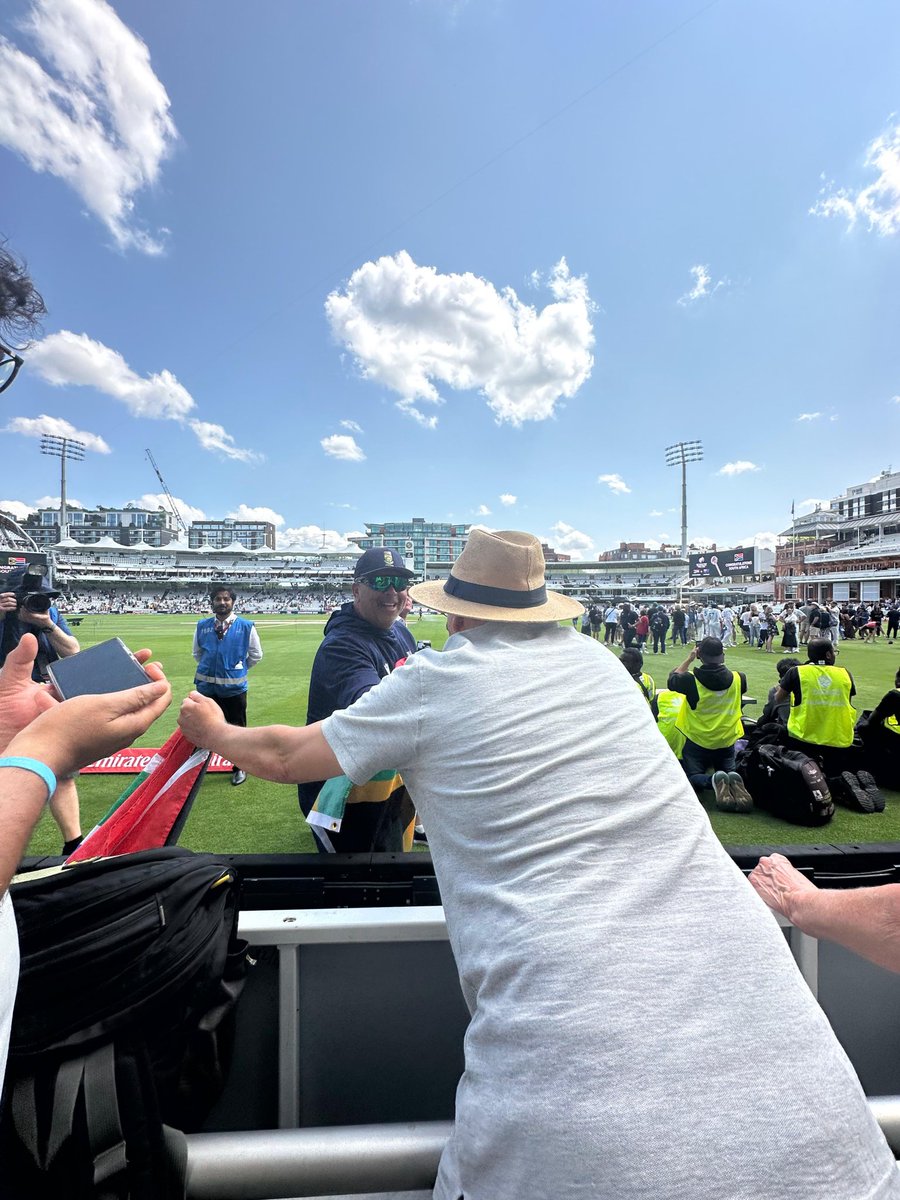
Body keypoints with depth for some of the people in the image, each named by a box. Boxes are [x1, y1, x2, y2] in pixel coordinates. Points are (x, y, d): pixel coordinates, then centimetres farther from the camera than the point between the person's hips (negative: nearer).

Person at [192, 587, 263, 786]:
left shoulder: (246, 626, -6)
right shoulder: (202, 626, 1)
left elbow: (256, 654, 4)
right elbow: (197, 652, 16)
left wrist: (239, 668, 6)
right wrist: (210, 667, 11)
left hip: (234, 687, -2)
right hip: (206, 686, 2)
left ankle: (239, 768, 27)